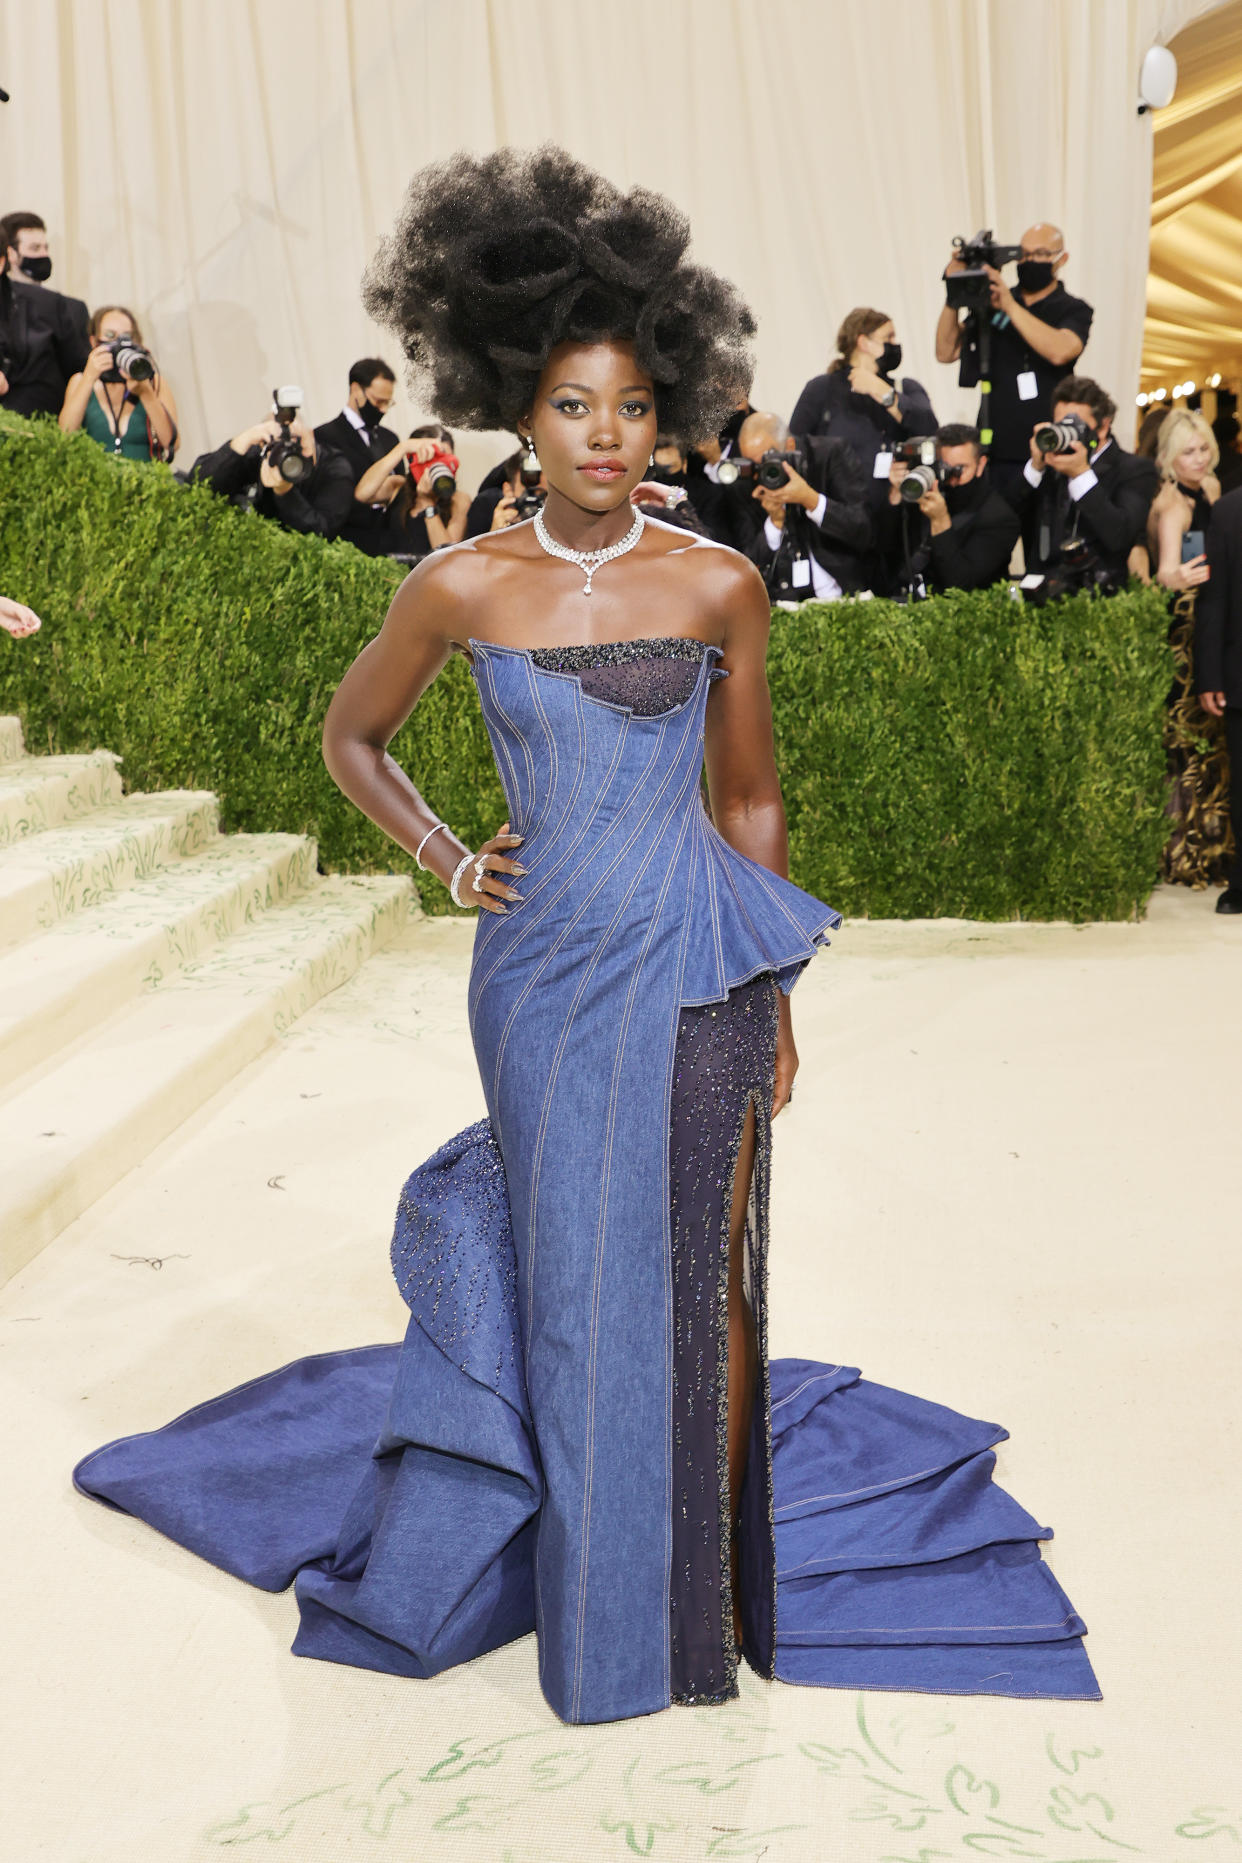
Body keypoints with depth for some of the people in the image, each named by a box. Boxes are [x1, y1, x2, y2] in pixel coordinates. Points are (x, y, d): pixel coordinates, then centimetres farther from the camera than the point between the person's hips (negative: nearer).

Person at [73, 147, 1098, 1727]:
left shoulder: (718, 585, -2)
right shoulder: (460, 586, -2)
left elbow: (749, 797, 7)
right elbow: (351, 736, 14)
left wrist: (778, 1002, 8)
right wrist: (445, 860, 1)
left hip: (699, 967, 0)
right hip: (543, 973, 1)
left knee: (701, 1280, 4)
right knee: (578, 1279, 11)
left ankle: (710, 1590, 22)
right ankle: (602, 1600, 32)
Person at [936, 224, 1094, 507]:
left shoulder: (1073, 310, 4)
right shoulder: (991, 304, 12)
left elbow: (1060, 351, -18)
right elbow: (947, 352, 7)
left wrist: (1010, 306, -22)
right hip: (993, 454, 3)